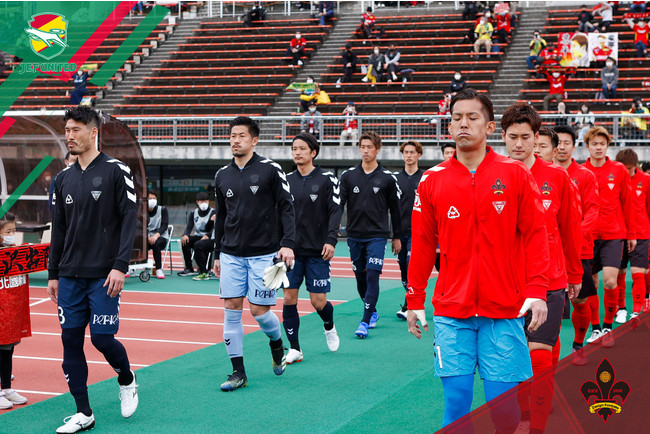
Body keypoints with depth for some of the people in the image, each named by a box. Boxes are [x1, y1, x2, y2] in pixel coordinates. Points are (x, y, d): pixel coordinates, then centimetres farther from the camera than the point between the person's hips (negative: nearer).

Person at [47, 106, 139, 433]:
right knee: (70, 340, 3)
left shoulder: (116, 171, -4)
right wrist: (53, 274, 14)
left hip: (104, 276, -5)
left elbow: (129, 220, -8)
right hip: (70, 277, 5)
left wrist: (120, 266, -16)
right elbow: (58, 231, 16)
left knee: (103, 338, -8)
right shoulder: (63, 179, 11)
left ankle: (127, 381, 24)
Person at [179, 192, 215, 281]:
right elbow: (189, 227, 4)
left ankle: (204, 273, -33)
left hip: (210, 240, -6)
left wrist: (207, 236, -31)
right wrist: (185, 235, -19)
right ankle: (189, 269, -12)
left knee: (198, 244, -34)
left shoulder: (213, 213, -4)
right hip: (198, 237, 6)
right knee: (185, 241, -19)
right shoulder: (193, 213, 12)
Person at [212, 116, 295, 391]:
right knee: (231, 309, -1)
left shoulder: (270, 170, -4)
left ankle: (277, 344, 29)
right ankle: (238, 373, 7)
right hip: (231, 255, 4)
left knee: (259, 311, -4)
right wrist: (217, 254, 17)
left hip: (263, 254, -4)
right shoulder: (222, 176, 9)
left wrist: (288, 243, -16)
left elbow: (287, 207, -5)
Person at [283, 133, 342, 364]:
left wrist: (331, 240, -17)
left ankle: (329, 327, 32)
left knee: (318, 301, -2)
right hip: (291, 248, 3)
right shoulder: (287, 180, 7)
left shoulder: (327, 179, -2)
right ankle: (294, 349, 8)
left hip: (317, 250, -3)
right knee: (289, 298, -2)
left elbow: (335, 211, -6)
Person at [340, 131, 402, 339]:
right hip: (354, 235, 3)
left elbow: (395, 209, 7)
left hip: (377, 236, -3)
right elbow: (339, 203, 2)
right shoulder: (348, 175, 5)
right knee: (360, 278, 11)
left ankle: (365, 322, -13)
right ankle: (373, 313, 31)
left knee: (372, 277, -13)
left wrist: (397, 237, 10)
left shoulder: (387, 178, 1)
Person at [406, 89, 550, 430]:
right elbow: (422, 244, 9)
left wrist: (537, 292, -9)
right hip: (450, 313, 1)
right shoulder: (432, 180, 5)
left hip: (504, 312, -1)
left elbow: (534, 235, 0)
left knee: (503, 404, 1)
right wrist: (414, 301, 9)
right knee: (455, 399, 1)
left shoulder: (515, 175, 1)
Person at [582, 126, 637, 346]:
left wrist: (631, 234, 9)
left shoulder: (619, 170, 3)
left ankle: (608, 326, 6)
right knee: (590, 284, 5)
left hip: (613, 235, -1)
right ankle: (595, 329, 19)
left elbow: (627, 204, 8)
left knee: (610, 281, -12)